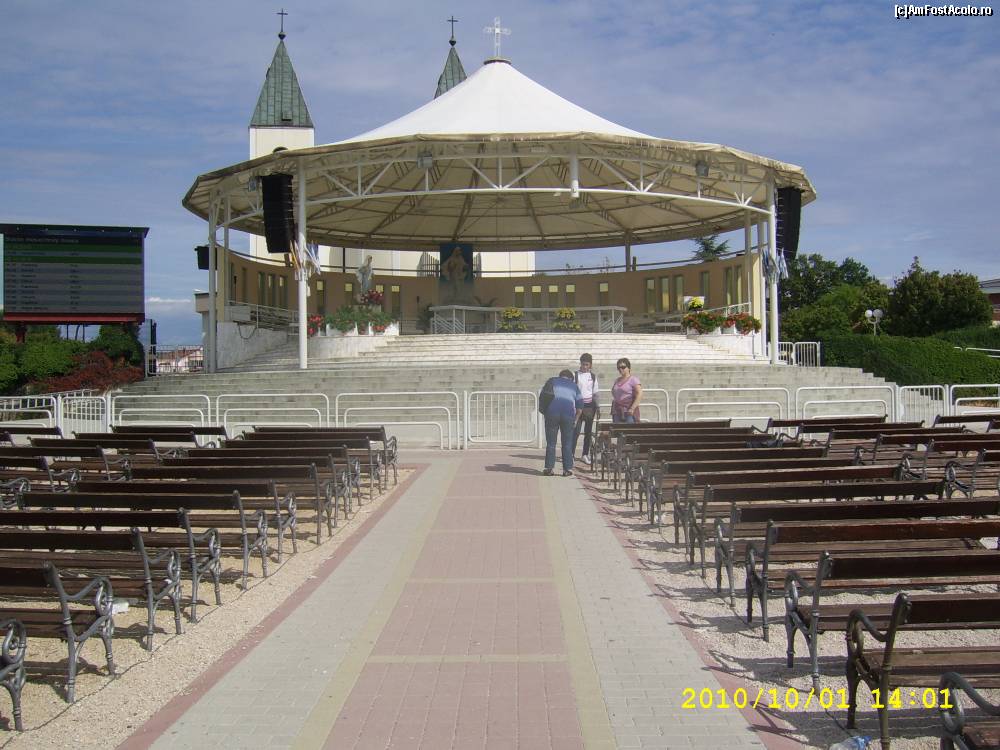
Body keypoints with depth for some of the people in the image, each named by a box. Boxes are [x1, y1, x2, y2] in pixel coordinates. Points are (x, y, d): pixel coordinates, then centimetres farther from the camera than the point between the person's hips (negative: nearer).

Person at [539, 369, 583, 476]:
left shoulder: (551, 381, 20)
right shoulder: (574, 386, 22)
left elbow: (542, 396, 8)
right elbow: (579, 405, 15)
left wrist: (544, 411, 16)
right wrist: (575, 419, 23)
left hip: (552, 412, 0)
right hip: (568, 414, 0)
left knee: (550, 443, 5)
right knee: (567, 443, 7)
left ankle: (549, 468, 3)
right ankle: (567, 469, 5)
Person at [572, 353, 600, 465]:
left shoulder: (593, 376, 9)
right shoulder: (576, 375, -1)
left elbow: (595, 393, 13)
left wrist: (598, 408, 9)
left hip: (589, 406, 4)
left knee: (588, 431, 7)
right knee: (576, 431, -11)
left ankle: (585, 455, 16)